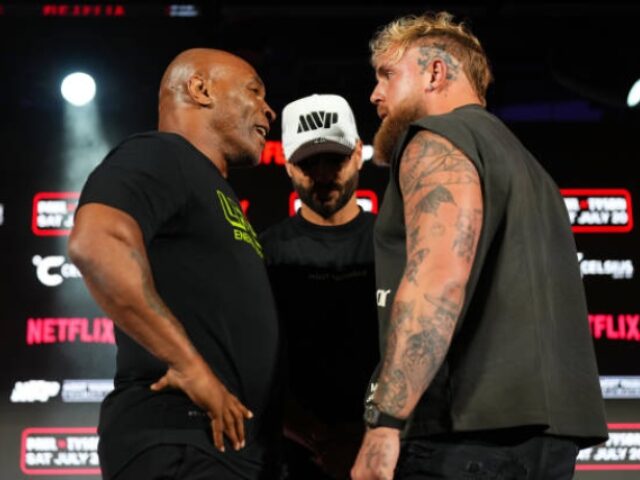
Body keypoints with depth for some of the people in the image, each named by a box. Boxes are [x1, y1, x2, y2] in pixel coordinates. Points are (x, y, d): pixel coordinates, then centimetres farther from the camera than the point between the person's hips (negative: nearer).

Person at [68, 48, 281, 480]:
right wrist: (193, 370, -22)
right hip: (179, 443, -9)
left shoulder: (216, 194, 25)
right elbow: (96, 245, -24)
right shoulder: (157, 158, -4)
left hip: (236, 442, 9)